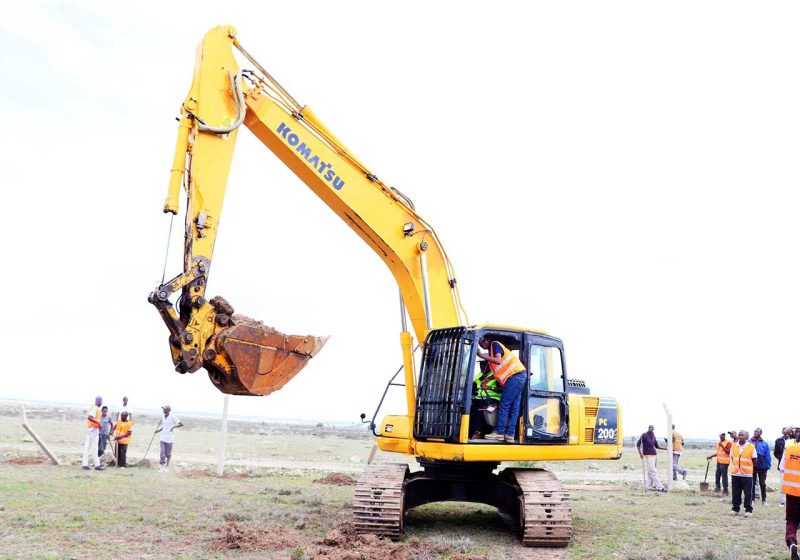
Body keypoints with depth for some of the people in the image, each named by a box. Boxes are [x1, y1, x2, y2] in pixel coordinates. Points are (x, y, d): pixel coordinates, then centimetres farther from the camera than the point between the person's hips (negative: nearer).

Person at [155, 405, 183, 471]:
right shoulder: (163, 417, 10)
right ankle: (162, 465, -3)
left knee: (168, 453, 5)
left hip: (169, 438, -5)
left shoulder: (173, 417, -10)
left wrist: (173, 427, -19)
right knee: (162, 452, -5)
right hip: (162, 437, 5)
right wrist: (158, 430, 6)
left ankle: (167, 465, 20)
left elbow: (181, 424, -11)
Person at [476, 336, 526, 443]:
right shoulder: (492, 350, 25)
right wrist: (488, 380, 20)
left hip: (515, 375, -10)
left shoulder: (495, 344, -2)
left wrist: (482, 355, -15)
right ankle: (510, 435, 6)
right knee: (514, 408, 6)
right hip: (520, 376, 10)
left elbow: (498, 361, -18)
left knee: (504, 405, -6)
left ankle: (499, 432, -4)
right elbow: (498, 370, 25)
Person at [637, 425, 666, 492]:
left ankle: (648, 486, 11)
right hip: (648, 456, -7)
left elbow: (657, 446, 16)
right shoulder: (644, 435, -9)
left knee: (650, 471, 7)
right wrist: (640, 453, -19)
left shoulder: (653, 436, 9)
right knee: (653, 472, -10)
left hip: (654, 455, 7)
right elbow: (638, 444, -8)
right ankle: (659, 487, -12)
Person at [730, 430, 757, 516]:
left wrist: (747, 466, 3)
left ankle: (748, 510, 12)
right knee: (735, 492, 8)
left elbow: (754, 460, 3)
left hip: (747, 474, -3)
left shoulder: (751, 447, -4)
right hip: (735, 473, 3)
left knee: (748, 493, 3)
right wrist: (736, 466, 7)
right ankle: (735, 508, 18)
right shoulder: (733, 446, 5)